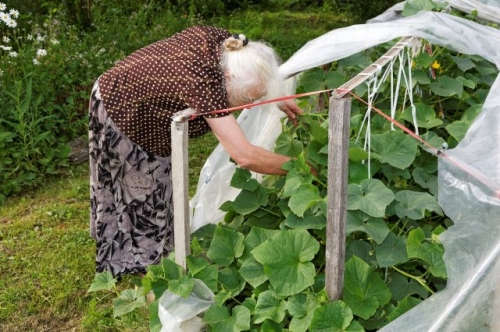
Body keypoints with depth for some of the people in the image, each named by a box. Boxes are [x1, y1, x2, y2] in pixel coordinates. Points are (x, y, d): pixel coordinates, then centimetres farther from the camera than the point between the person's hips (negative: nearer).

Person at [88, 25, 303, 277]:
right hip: (121, 121, -9)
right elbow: (246, 156, -43)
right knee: (143, 196, 7)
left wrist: (277, 99, 2)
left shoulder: (219, 39, -19)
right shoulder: (204, 82, -41)